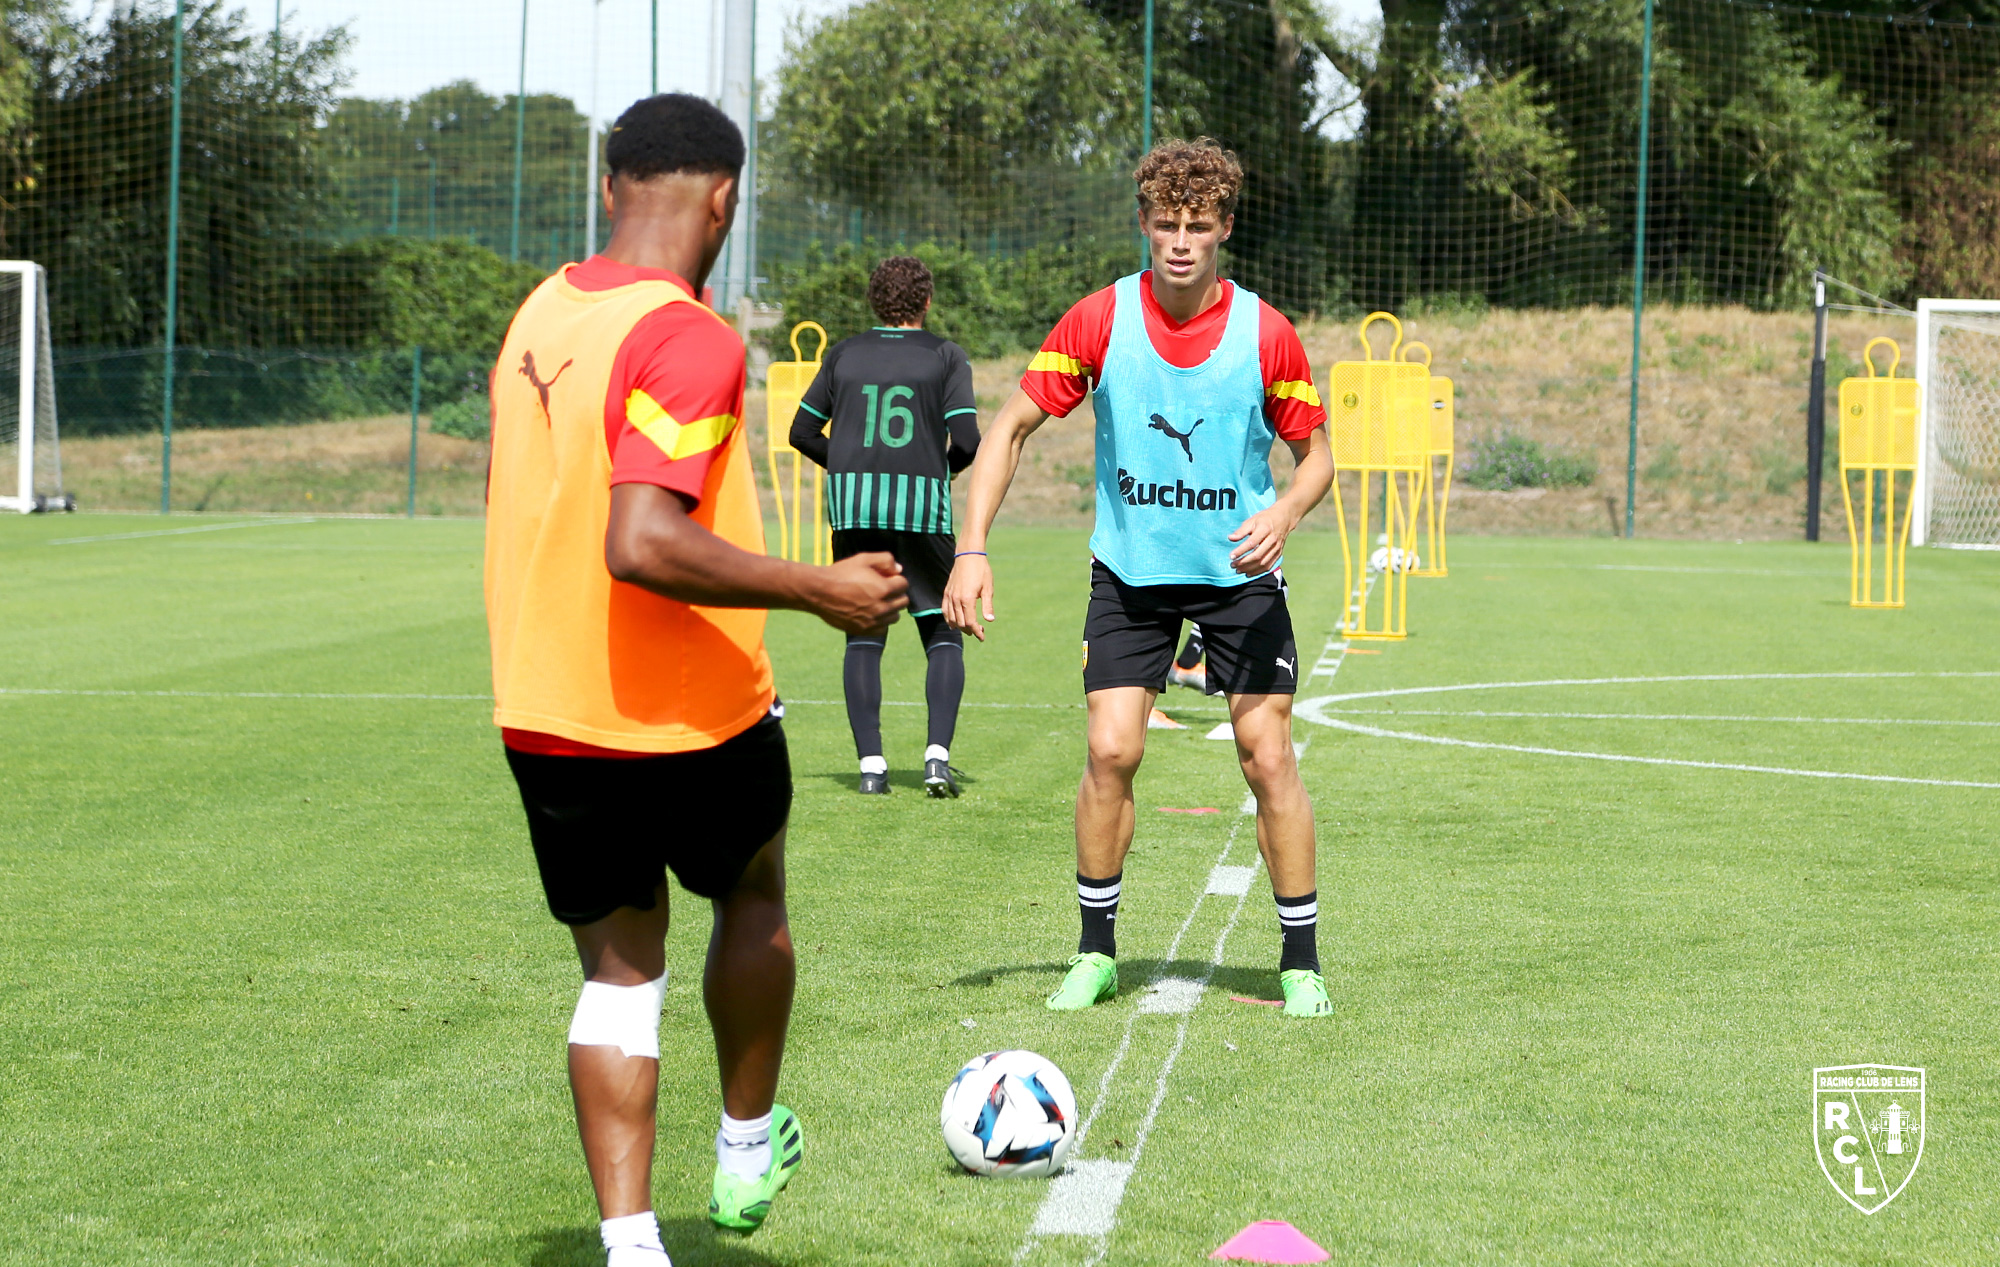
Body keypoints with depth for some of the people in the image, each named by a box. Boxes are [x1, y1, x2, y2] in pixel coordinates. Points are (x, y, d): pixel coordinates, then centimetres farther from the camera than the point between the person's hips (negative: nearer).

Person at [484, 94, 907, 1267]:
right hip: (688, 721, -6)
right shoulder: (687, 339, -21)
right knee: (753, 899, 23)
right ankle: (748, 1150, 37)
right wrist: (818, 590, -24)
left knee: (621, 968, 12)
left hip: (544, 716, 6)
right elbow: (642, 543, -31)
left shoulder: (540, 319, 5)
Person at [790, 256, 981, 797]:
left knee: (863, 636, 8)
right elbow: (967, 440, -5)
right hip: (922, 508, -2)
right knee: (943, 636, 7)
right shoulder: (945, 356, 4)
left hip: (851, 507, 2)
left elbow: (802, 432, 12)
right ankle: (938, 754, -9)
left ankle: (870, 763, 0)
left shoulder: (844, 355, 12)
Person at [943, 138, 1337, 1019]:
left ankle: (1301, 962, 8)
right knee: (1110, 751, -8)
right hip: (1129, 570, 1)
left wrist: (1283, 515, -21)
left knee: (1267, 757, -6)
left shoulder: (1266, 334, -11)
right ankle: (1095, 954, 9)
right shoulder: (1100, 320, -10)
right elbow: (1012, 426, -4)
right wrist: (972, 549, -13)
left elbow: (1316, 454, 1)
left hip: (1238, 571, -1)